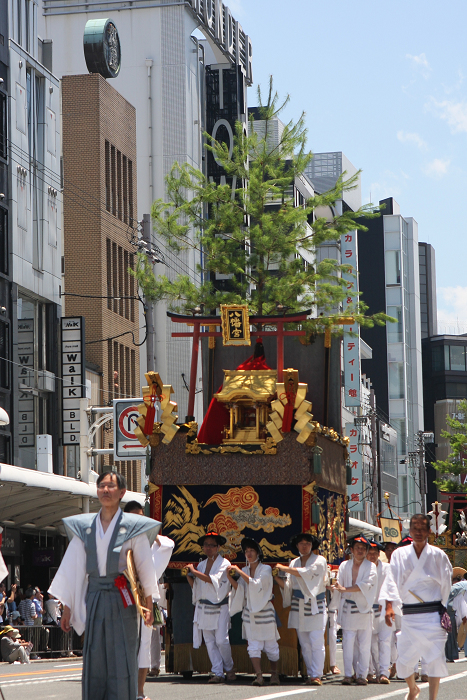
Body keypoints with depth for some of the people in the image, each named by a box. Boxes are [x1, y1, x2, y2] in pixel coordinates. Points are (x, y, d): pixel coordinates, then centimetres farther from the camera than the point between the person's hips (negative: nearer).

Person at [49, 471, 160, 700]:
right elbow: (72, 569, 11)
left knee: (121, 661, -5)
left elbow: (145, 568, 3)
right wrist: (67, 608, 8)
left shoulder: (133, 527, 1)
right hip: (94, 600, 3)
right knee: (94, 661, 2)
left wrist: (148, 605, 0)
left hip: (122, 601, -3)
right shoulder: (84, 527, 9)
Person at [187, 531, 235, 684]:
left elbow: (214, 580, -20)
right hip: (203, 607, 5)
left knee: (221, 640, -10)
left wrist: (195, 572, -14)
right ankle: (218, 673, 3)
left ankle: (229, 668, 12)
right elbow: (196, 586, 15)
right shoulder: (202, 564, 14)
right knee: (209, 641, 0)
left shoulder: (224, 564, -5)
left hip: (220, 607, -5)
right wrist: (189, 576, -3)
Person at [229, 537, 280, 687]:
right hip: (249, 612, 4)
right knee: (253, 646, -5)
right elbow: (240, 589, 2)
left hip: (265, 611, -4)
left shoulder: (266, 570, -6)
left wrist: (239, 572, -22)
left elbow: (256, 584, -21)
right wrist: (231, 578, -13)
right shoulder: (245, 571, 10)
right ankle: (258, 675, -7)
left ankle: (274, 674, 16)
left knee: (271, 645, 3)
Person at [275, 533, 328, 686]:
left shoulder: (319, 561, -2)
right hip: (298, 607, 5)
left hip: (315, 607, -5)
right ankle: (311, 674, 8)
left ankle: (316, 675, -13)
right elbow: (289, 586, 10)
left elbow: (306, 573, -19)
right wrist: (277, 578, -7)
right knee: (304, 644, 4)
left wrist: (284, 568, -13)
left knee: (316, 642, -11)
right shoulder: (294, 563, 13)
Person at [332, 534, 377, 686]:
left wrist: (345, 589, -19)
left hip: (364, 608, -1)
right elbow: (339, 585, 12)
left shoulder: (370, 567, 1)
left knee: (364, 644, -2)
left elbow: (365, 585, -13)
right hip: (348, 609, 1)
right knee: (348, 642, -6)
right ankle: (347, 675, -2)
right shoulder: (344, 566, 11)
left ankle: (362, 675, 4)